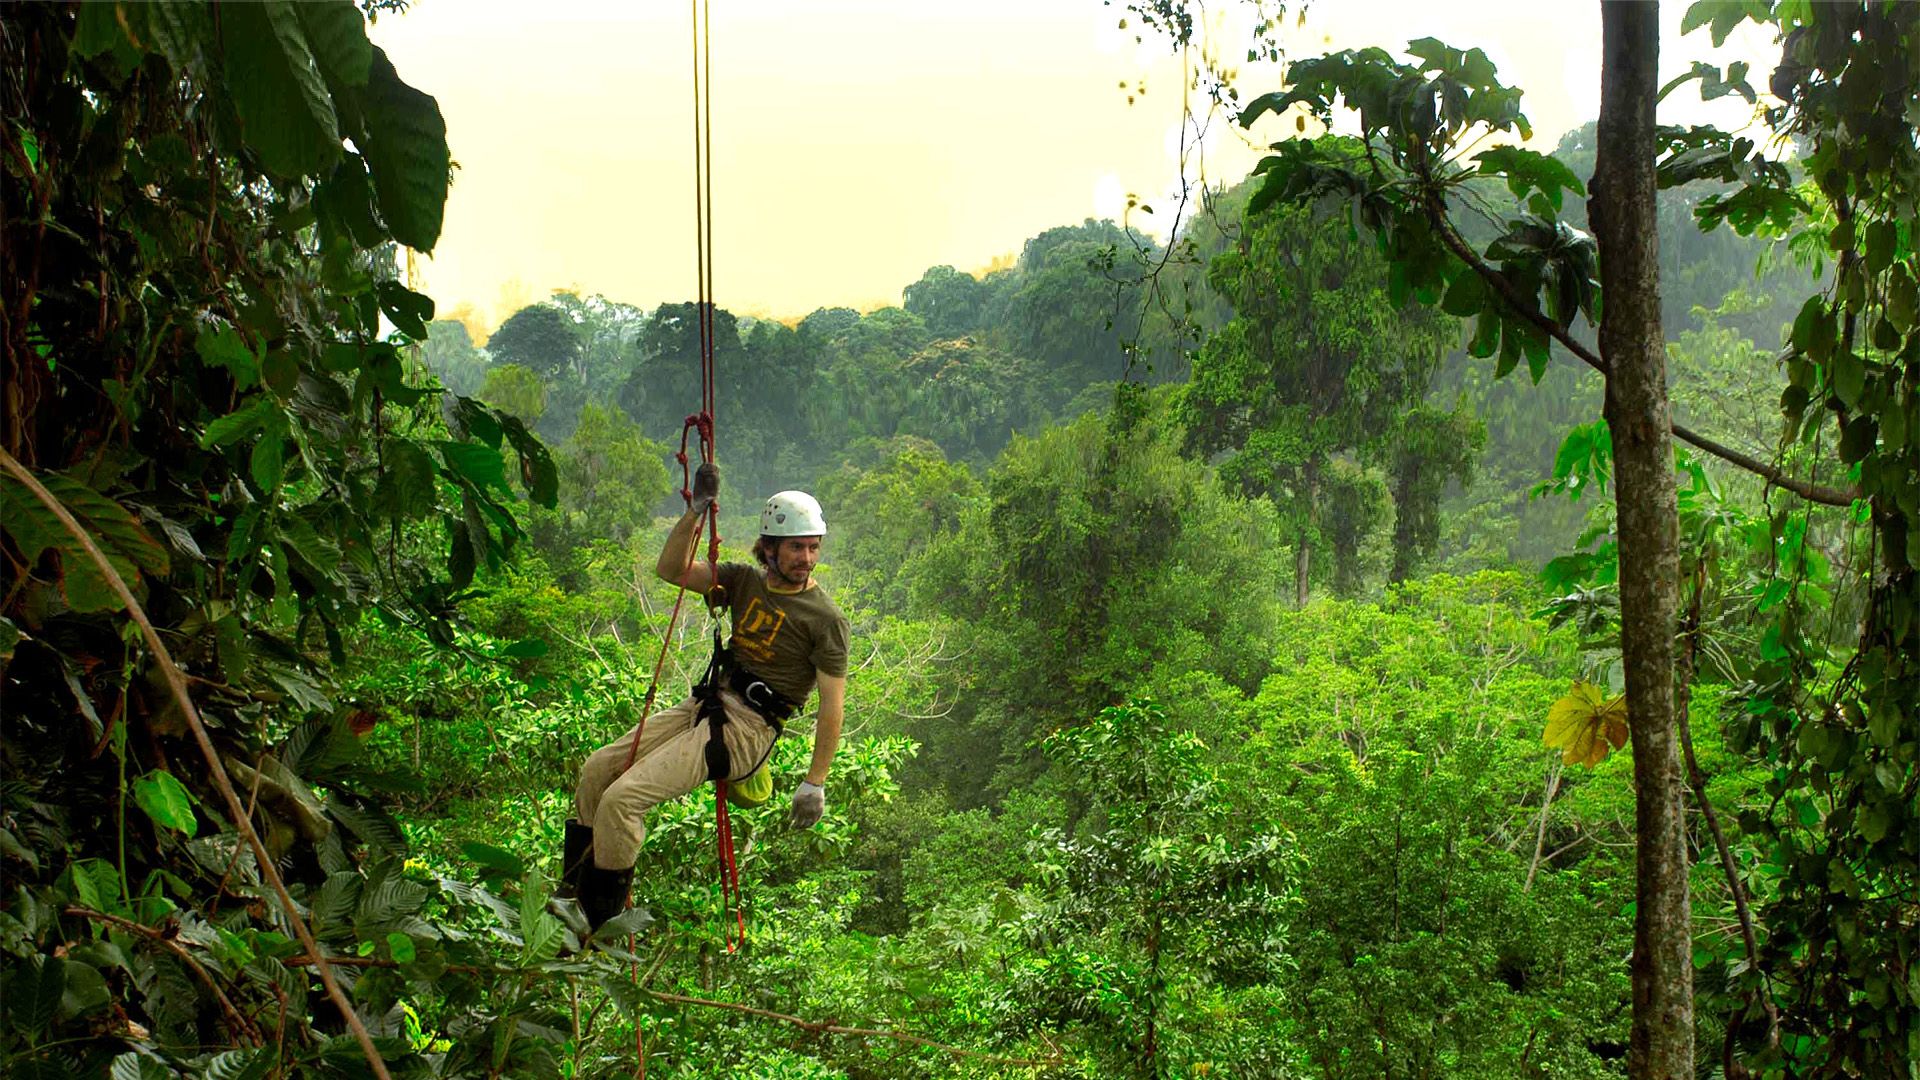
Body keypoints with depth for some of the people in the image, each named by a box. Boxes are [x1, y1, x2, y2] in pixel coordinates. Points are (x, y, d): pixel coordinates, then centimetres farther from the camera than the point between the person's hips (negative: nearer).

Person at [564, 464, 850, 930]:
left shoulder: (824, 618, -10)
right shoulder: (746, 581, 9)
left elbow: (832, 706, -10)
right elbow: (670, 570, 8)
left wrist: (815, 784, -13)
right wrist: (695, 511, -4)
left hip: (745, 729, -7)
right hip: (706, 704, 8)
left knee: (622, 798, -18)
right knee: (597, 769, 7)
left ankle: (603, 923, -3)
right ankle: (574, 890, 23)